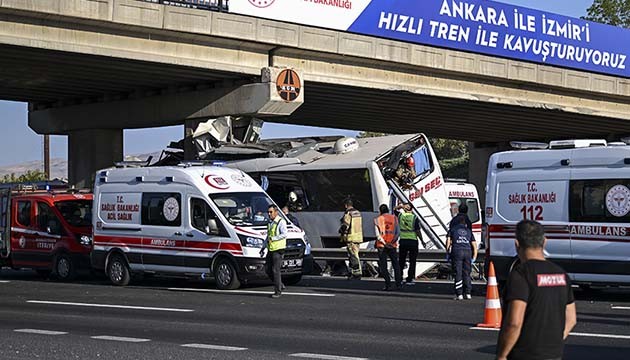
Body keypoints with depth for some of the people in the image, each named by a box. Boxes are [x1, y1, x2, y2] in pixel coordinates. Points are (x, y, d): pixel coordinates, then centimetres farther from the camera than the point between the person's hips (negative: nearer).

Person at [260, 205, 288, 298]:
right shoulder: (270, 223, 17)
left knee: (275, 270, -8)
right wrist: (263, 247, 21)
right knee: (267, 269, 7)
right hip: (270, 249, 9)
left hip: (278, 249, -9)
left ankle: (278, 291, 0)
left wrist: (273, 239, -23)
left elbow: (284, 234, -21)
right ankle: (280, 285, 21)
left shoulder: (281, 222, -9)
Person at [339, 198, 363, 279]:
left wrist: (341, 230, -2)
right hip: (358, 236, 9)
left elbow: (345, 226, -20)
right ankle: (352, 273, 21)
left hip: (351, 238, -9)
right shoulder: (357, 212, 14)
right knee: (351, 255, 17)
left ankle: (357, 273, -7)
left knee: (354, 256, -7)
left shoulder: (348, 214, -15)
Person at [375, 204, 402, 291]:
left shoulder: (377, 220, 1)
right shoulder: (394, 218, 7)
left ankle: (388, 285, -5)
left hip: (382, 245, -2)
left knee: (383, 266, 2)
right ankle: (398, 284, 7)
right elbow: (398, 232, -2)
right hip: (392, 245, 2)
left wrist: (385, 243, -12)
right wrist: (393, 241, -9)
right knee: (396, 265, 12)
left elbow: (377, 234, -9)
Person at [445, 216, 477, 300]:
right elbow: (474, 245, 18)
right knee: (466, 274, 10)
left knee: (458, 274, -1)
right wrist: (474, 257, 20)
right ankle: (468, 293, 8)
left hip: (457, 251, -2)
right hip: (468, 252, 2)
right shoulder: (468, 231, 23)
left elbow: (448, 240, 6)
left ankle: (459, 294, -3)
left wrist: (448, 253, 11)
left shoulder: (453, 229, 17)